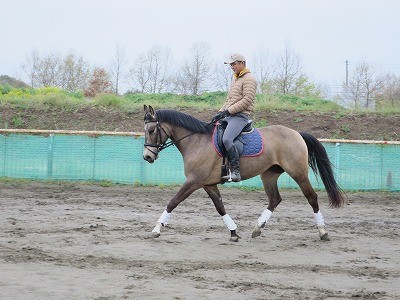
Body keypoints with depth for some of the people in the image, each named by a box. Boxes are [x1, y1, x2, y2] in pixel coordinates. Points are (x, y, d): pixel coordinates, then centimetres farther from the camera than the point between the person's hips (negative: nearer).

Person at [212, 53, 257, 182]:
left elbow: (247, 100, -17)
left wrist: (228, 111, -17)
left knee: (226, 139, -31)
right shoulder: (235, 79, 24)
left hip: (240, 116, -10)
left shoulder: (249, 79, -6)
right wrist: (220, 113, 11)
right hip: (229, 116, 10)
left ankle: (235, 171, -31)